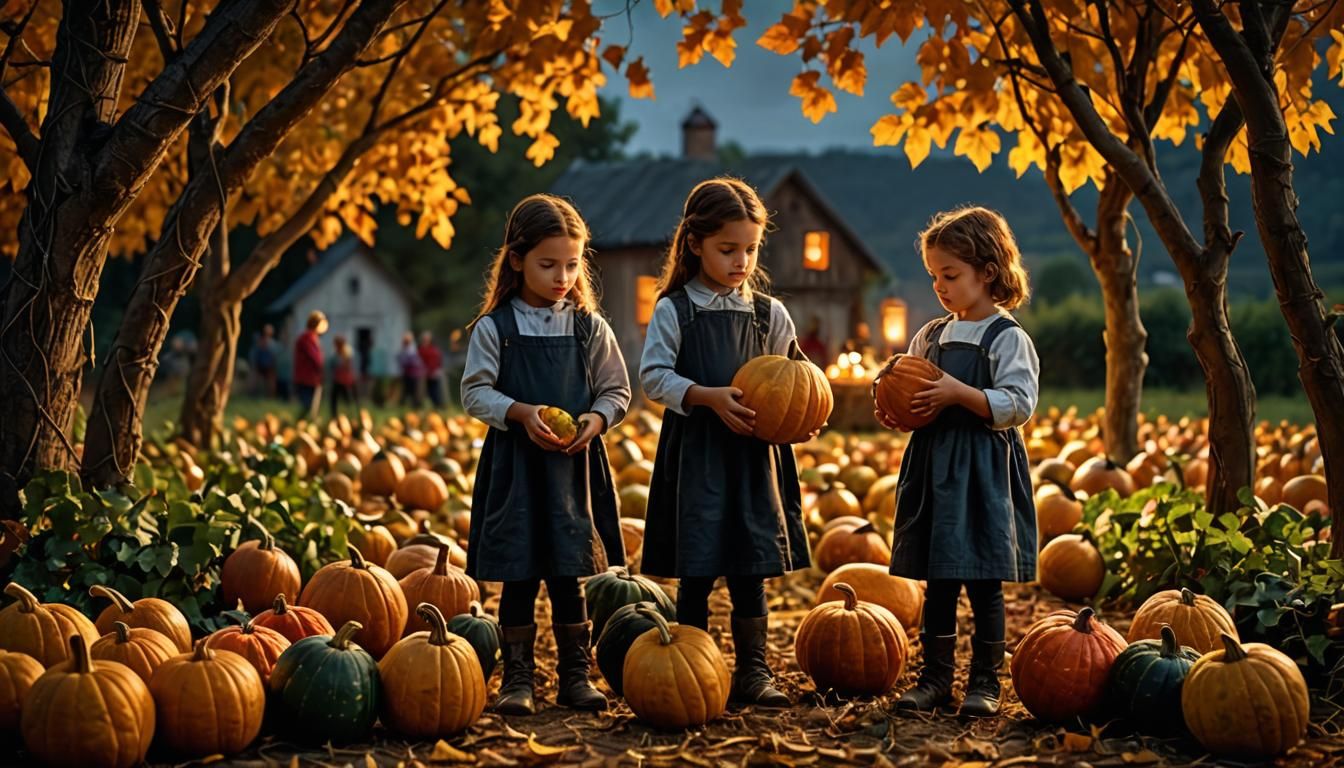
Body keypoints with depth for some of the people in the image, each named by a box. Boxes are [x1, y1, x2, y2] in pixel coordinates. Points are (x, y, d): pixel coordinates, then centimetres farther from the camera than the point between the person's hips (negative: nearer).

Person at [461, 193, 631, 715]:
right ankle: (517, 677, 10)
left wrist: (596, 418, -11)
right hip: (514, 463, -2)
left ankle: (574, 675, 16)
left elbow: (616, 391, 8)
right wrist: (521, 412, -16)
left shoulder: (590, 327, 4)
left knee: (569, 575, 7)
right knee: (518, 576, 2)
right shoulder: (494, 328, -2)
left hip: (575, 463, 2)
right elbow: (475, 392, -2)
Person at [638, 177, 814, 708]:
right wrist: (709, 396, -20)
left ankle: (753, 670, 12)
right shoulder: (673, 310, -3)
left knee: (751, 567, 4)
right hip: (694, 451, -3)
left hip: (753, 452, 3)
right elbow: (653, 376, -8)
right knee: (696, 570, 1)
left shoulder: (768, 313, 7)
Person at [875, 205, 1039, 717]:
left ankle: (985, 680, 9)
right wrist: (894, 415, -2)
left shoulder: (1007, 339, -7)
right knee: (937, 581, 9)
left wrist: (959, 392, -22)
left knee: (984, 584, 0)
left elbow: (1018, 405, -16)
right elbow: (916, 402, 20)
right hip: (933, 468, 6)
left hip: (983, 473, -6)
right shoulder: (930, 337, 13)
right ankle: (936, 676, 16)